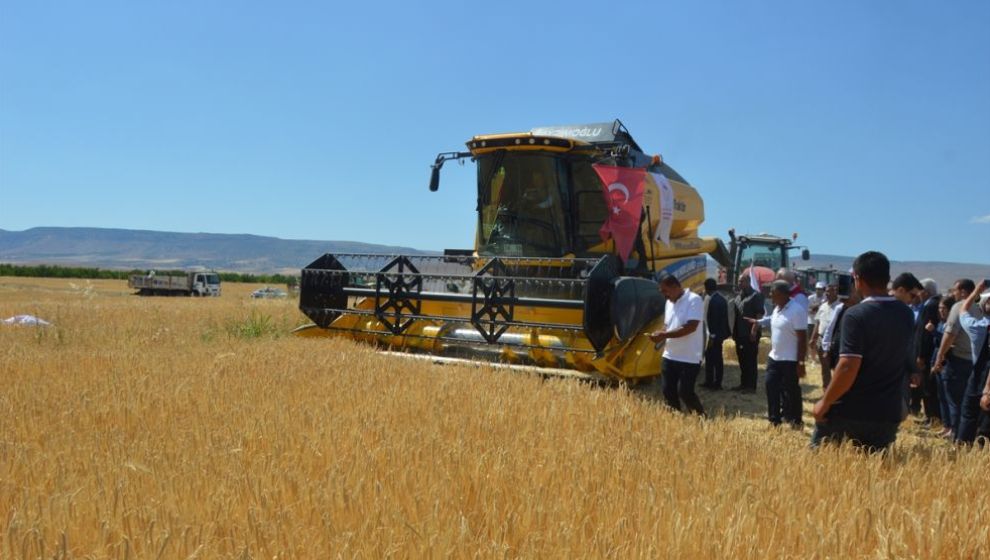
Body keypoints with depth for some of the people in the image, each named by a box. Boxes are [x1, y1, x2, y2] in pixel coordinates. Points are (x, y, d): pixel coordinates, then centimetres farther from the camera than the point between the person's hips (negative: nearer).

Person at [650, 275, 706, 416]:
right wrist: (659, 334, -5)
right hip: (670, 356, 8)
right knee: (668, 390, 8)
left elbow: (691, 327, -23)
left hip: (689, 358, -8)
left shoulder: (694, 300, -14)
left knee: (684, 391, -6)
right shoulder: (669, 303, 12)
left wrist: (664, 335, -22)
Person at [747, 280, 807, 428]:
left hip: (790, 360, -8)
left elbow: (802, 339, -19)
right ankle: (775, 420, 20)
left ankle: (794, 424, 15)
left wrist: (801, 362, -20)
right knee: (772, 388, 10)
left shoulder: (796, 310, -18)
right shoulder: (777, 308, 8)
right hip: (774, 357, 8)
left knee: (790, 393, 2)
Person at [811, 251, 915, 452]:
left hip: (849, 410, -5)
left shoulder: (856, 315, -16)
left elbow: (848, 367, -22)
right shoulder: (906, 314, 5)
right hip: (888, 412, 5)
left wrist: (825, 402, -14)